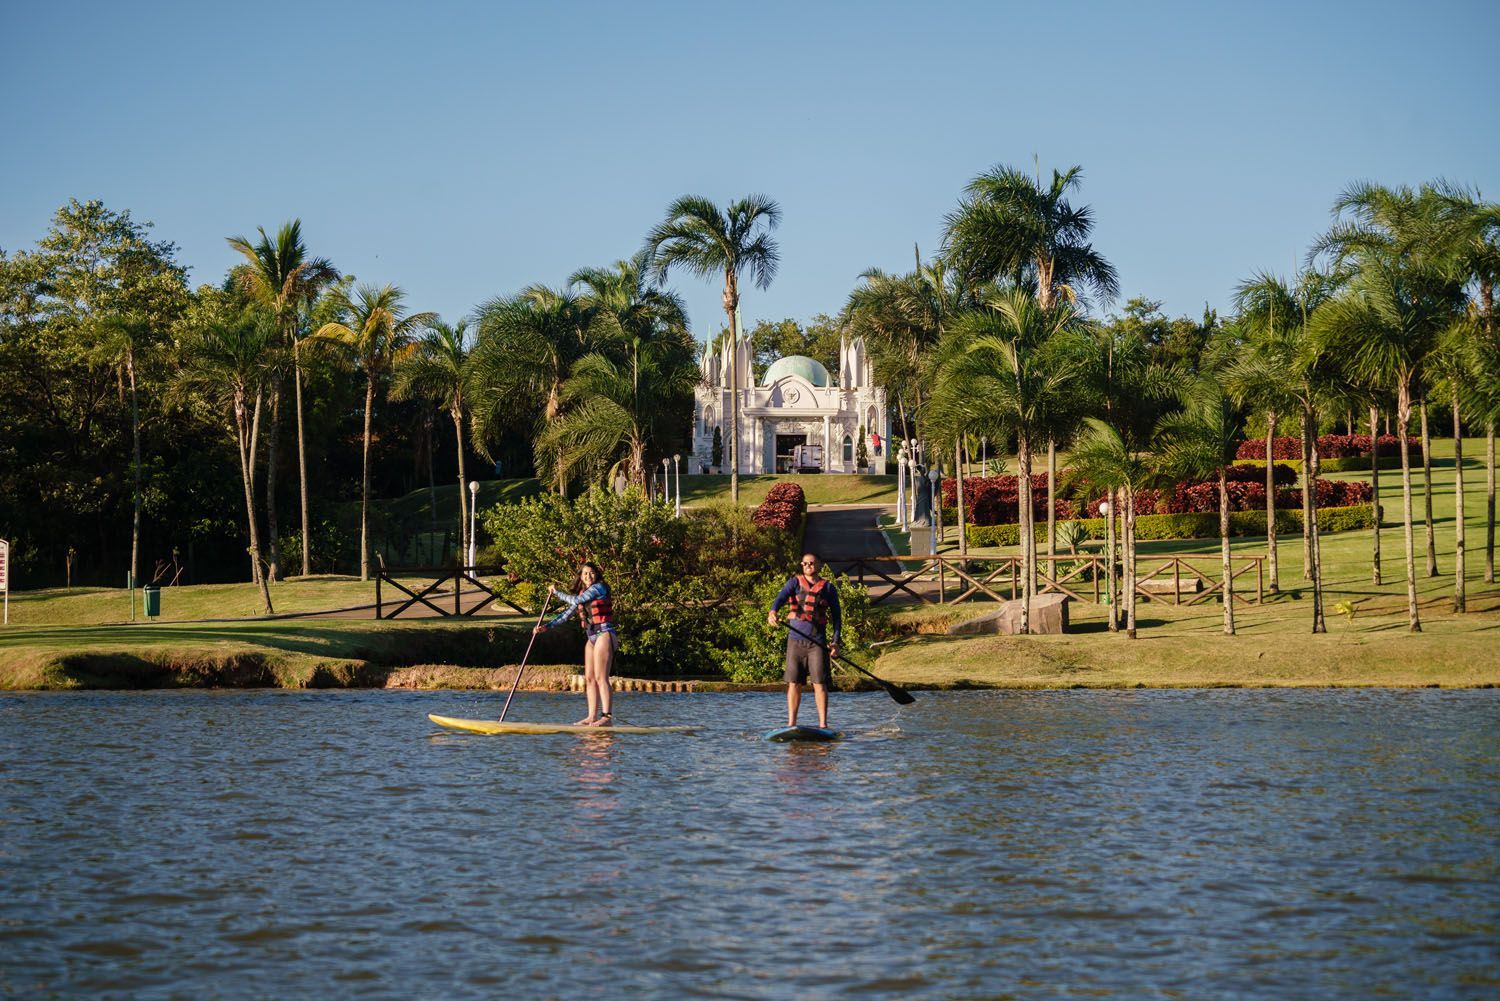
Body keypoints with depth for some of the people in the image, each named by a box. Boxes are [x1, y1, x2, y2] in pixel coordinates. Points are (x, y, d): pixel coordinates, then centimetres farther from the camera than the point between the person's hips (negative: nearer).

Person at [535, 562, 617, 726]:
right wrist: (546, 627, 9)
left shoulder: (599, 587, -5)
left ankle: (607, 717, -21)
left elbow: (575, 601, -13)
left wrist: (556, 591, 1)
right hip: (591, 637, 9)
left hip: (604, 634, -9)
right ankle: (592, 716, 6)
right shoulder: (582, 595, 18)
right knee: (589, 678, 5)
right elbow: (566, 614, 18)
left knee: (600, 677, -16)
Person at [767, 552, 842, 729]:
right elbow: (781, 597, -11)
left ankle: (823, 724, -5)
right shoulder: (795, 582, 7)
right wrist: (773, 612, -33)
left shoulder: (828, 588, 7)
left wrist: (835, 641, -2)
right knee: (793, 683, 2)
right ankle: (791, 724, 8)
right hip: (795, 640, 1)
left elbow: (836, 615, 9)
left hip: (817, 642, -1)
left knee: (819, 683, -6)